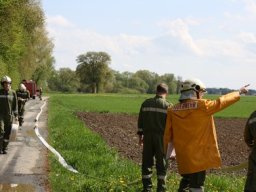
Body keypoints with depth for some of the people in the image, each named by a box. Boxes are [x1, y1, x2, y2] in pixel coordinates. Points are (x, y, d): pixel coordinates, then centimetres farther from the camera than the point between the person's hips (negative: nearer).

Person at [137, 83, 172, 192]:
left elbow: (140, 121, 9)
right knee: (161, 164, 5)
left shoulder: (146, 103, 5)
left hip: (147, 136, 3)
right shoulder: (167, 106, -6)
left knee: (147, 162, 10)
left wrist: (140, 135, 16)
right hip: (161, 137, -3)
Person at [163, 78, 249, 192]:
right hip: (198, 156, -6)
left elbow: (168, 134, 5)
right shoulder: (202, 106, -13)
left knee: (186, 179, 26)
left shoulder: (173, 111, 0)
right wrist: (239, 92, 16)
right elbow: (221, 102, 0)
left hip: (182, 156, 6)